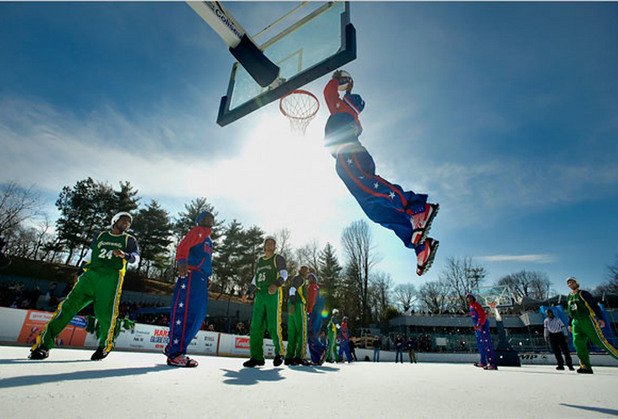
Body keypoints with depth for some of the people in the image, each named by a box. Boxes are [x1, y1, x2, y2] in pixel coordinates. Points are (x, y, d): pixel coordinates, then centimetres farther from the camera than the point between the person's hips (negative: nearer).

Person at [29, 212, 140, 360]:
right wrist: (80, 272, 22)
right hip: (90, 275, 3)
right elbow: (89, 254, 28)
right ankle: (44, 343, -3)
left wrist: (124, 255, -25)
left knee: (105, 315, -5)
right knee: (69, 306, -9)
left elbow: (136, 256, -4)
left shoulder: (129, 240, 11)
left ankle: (104, 346, 16)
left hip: (111, 278, -3)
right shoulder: (100, 236, 20)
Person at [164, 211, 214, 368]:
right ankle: (175, 353, -12)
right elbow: (183, 246, -10)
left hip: (202, 279, 9)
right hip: (191, 274, -9)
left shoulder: (209, 239, 30)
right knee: (186, 312, -14)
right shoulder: (197, 231, 5)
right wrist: (182, 262, -27)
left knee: (198, 316, 5)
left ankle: (174, 349, 10)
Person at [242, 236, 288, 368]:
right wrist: (248, 293, 24)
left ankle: (279, 353, 11)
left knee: (273, 326, -8)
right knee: (256, 326, -1)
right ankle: (257, 357, 5)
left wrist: (276, 284, -27)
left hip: (273, 294, -5)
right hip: (259, 294, 5)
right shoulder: (260, 260, 23)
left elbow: (283, 274, -7)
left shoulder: (279, 258, 7)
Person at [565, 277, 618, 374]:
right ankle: (586, 367, -7)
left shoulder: (583, 293, 1)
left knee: (600, 341, -10)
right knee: (577, 342, -8)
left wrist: (600, 318, -16)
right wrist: (570, 324, 22)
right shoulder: (569, 297, 18)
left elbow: (595, 305, -5)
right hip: (576, 322, 5)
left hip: (587, 320, -5)